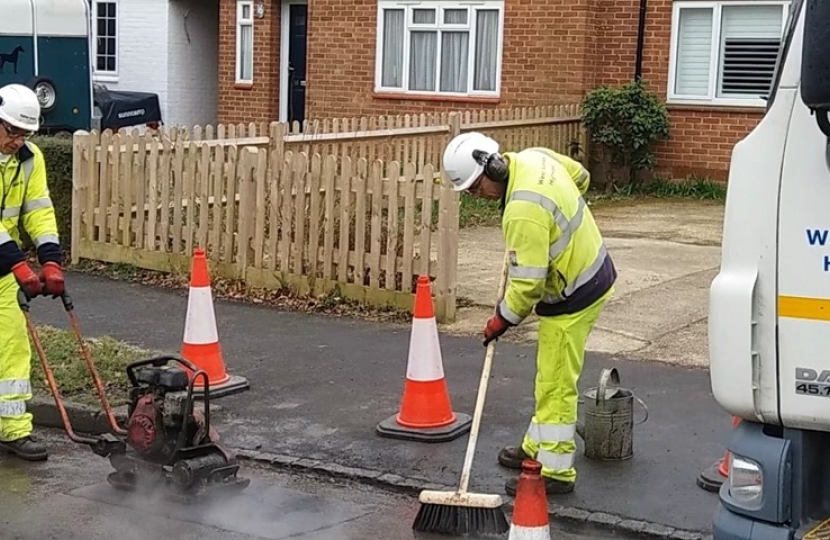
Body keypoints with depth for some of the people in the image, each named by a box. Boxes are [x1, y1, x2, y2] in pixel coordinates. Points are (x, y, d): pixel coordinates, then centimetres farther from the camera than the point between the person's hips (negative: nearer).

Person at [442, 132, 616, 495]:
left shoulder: (523, 212, -31)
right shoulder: (535, 157, -4)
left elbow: (527, 283, -27)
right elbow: (581, 177, 16)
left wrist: (503, 318, -11)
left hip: (573, 296, -10)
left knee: (556, 385, -1)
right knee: (551, 377, 21)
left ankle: (555, 471, 8)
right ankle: (537, 448, 34)